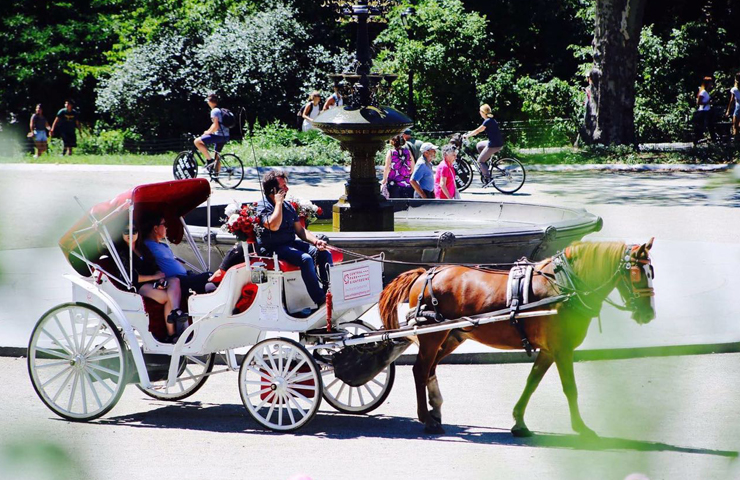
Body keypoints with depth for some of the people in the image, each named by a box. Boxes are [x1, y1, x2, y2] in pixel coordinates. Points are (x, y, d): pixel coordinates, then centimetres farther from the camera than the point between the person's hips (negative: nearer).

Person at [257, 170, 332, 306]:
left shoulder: (288, 206, 15)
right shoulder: (263, 206, -9)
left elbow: (299, 229, 17)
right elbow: (273, 226, -27)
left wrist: (315, 241, -1)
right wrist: (278, 203, -17)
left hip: (291, 244, 8)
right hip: (272, 249, -8)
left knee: (325, 254, -7)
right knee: (305, 259, -31)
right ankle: (320, 301, -30)